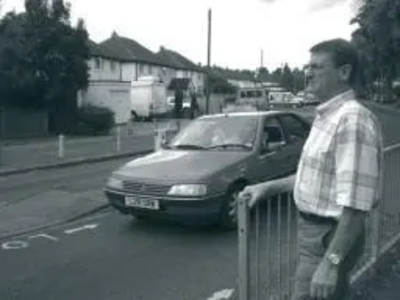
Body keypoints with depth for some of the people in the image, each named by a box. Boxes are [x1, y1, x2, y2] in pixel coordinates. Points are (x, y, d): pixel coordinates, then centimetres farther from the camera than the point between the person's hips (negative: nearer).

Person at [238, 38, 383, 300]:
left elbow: (355, 203, -28)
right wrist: (268, 187, 15)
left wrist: (331, 261, -29)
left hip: (329, 238, -9)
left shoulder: (353, 119, -24)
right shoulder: (328, 116, 9)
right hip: (314, 229, 10)